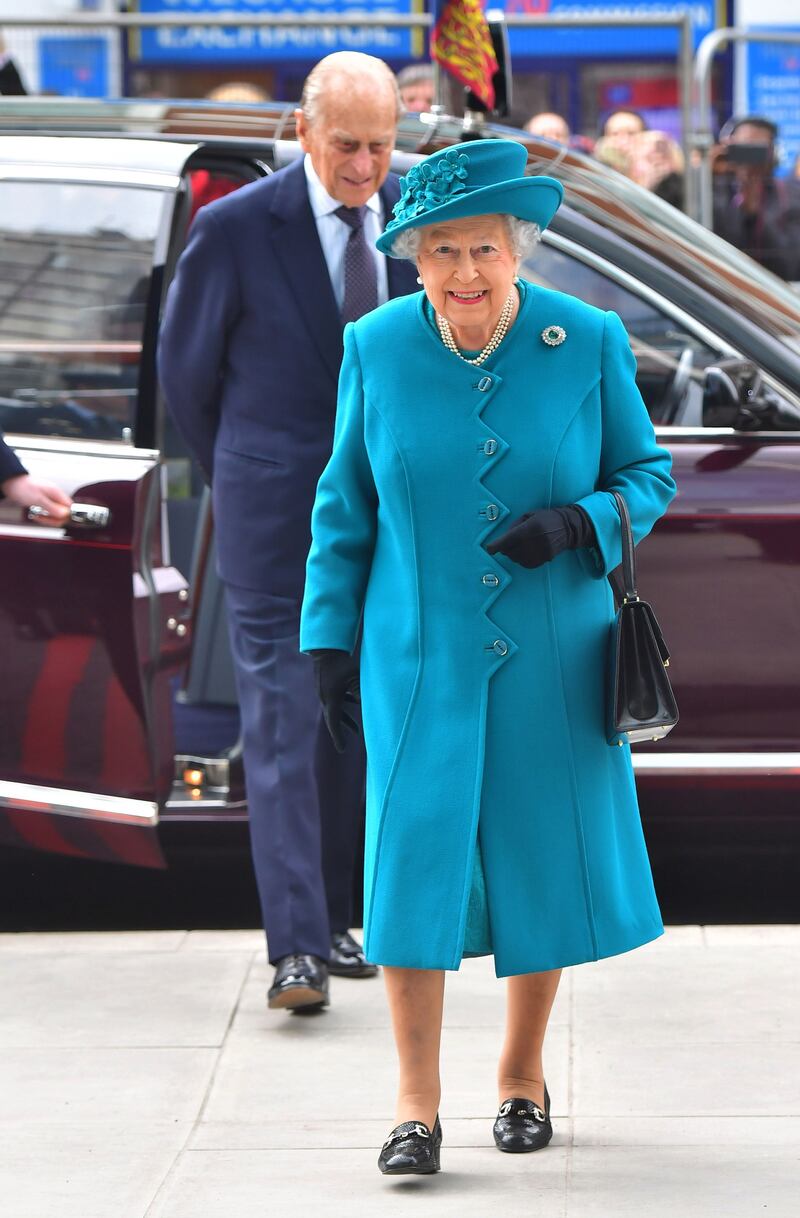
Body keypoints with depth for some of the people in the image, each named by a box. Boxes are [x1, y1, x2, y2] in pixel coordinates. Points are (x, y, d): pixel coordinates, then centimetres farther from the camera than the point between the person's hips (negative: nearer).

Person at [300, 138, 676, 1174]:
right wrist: (330, 640, 4)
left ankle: (523, 1074, 27)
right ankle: (416, 1103, 2)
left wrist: (577, 524, -17)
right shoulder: (377, 349, -4)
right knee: (415, 859, -6)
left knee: (548, 860, 8)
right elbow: (344, 505, 6)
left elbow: (648, 476, 3)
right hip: (421, 658, 0)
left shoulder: (589, 343, -6)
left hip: (552, 659, 0)